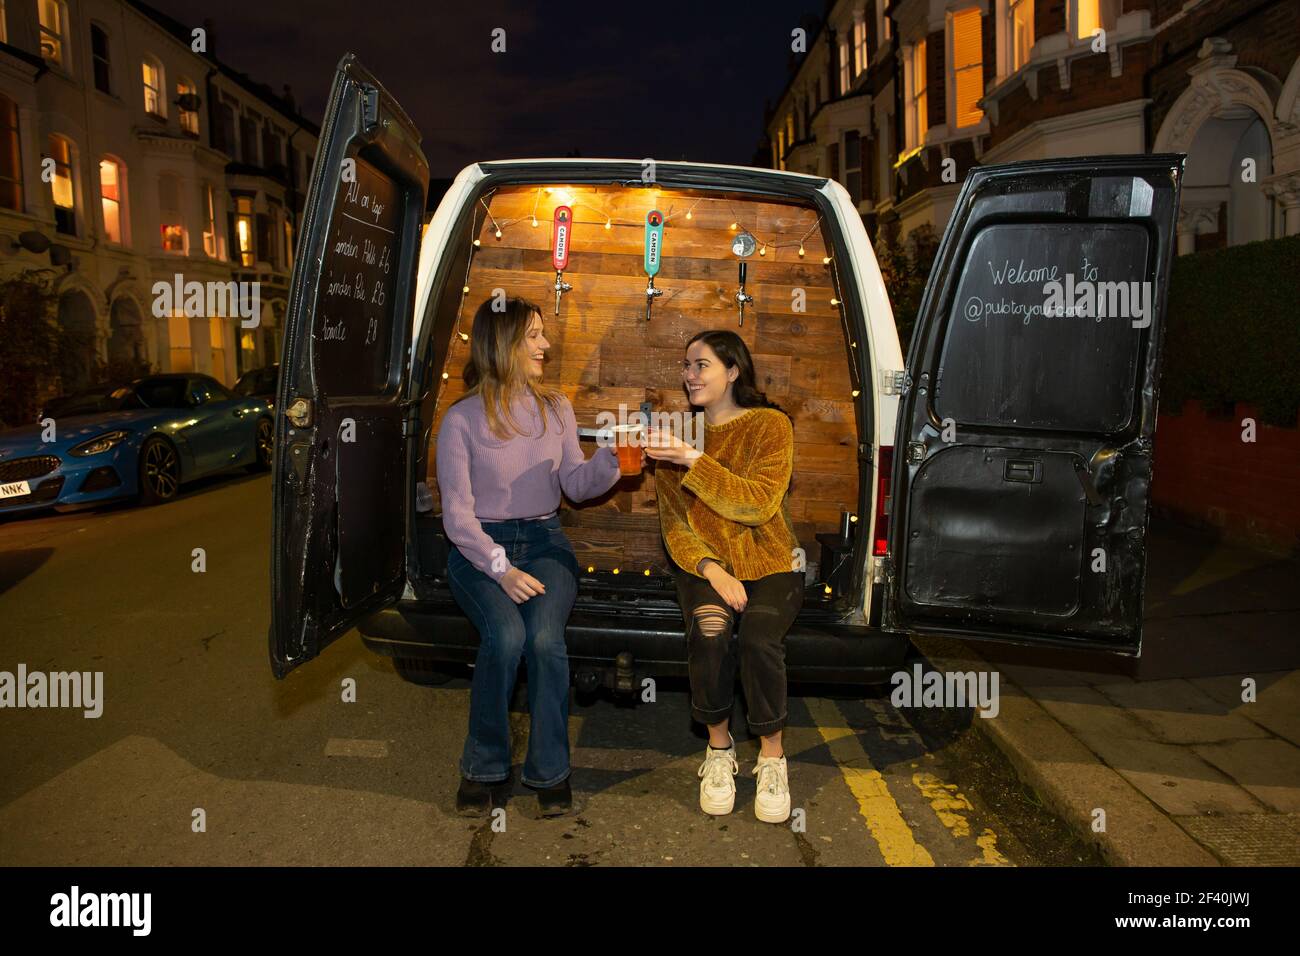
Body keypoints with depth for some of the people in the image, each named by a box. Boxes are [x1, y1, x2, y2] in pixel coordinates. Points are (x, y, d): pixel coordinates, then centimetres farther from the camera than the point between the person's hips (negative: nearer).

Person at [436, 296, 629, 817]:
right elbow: (457, 512, -8)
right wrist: (500, 569, -20)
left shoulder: (555, 407, 9)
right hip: (479, 546, -2)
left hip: (543, 540, 2)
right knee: (505, 634, -30)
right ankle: (486, 768, -8)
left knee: (545, 637, -27)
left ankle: (550, 771, -7)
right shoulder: (462, 419, -3)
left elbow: (575, 486, 10)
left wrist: (610, 457, -10)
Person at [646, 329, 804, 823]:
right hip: (705, 565, 2)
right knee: (708, 629, -30)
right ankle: (718, 746, -7)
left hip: (769, 565, -2)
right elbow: (674, 523, 2)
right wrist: (710, 568, -16)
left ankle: (771, 755, -7)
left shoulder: (770, 425, -4)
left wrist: (692, 460, -24)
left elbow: (757, 504, -17)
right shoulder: (676, 434, 7)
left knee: (760, 636, -31)